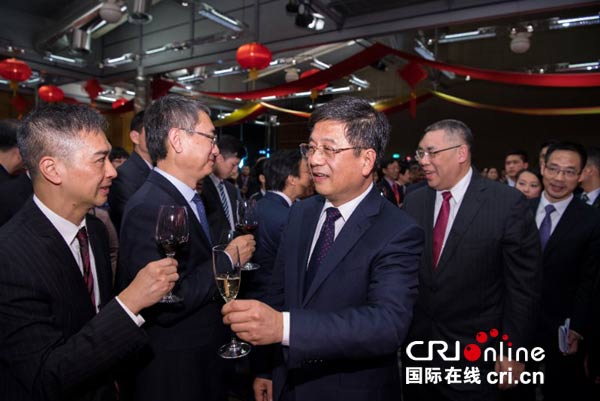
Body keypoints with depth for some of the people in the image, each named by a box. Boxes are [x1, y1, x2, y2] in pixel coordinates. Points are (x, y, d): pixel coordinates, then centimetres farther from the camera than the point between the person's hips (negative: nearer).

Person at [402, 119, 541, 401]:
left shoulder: (508, 203, -13)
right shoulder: (413, 202, 0)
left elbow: (523, 286, -9)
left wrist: (513, 351, -7)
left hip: (474, 356, -3)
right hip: (415, 346, 4)